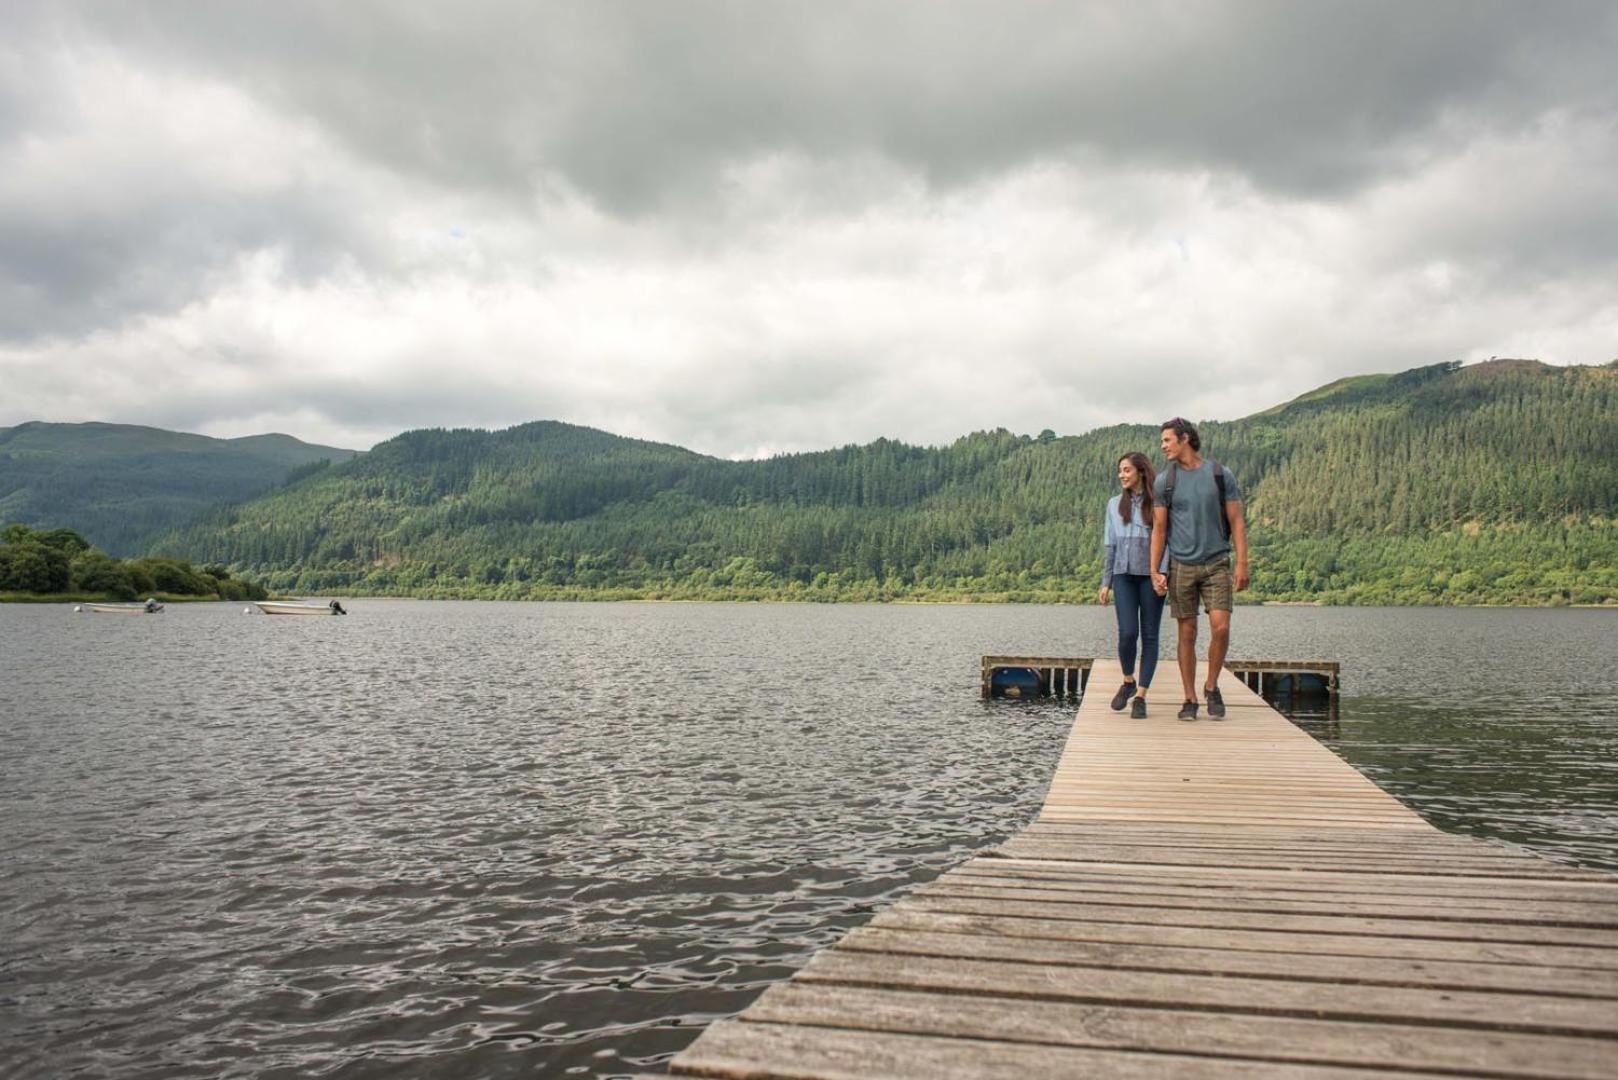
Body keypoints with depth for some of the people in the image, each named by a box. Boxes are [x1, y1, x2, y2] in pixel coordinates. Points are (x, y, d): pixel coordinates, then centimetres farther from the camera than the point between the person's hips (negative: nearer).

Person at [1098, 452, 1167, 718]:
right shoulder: (1115, 504, 12)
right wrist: (1105, 582, 11)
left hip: (1151, 576, -2)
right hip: (1124, 575, 2)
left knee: (1149, 635, 1)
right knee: (1128, 633, -9)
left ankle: (1141, 696, 8)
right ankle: (1128, 682, 16)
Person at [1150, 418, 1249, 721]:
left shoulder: (1221, 475, 2)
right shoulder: (1164, 480, 4)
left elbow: (1236, 522, 3)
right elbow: (1158, 529, 4)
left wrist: (1242, 563, -6)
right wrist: (1154, 571, -3)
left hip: (1216, 564, -1)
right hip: (1181, 566, 1)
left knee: (1220, 627, -12)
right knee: (1187, 633, 2)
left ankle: (1212, 687, 11)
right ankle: (1190, 699, 11)